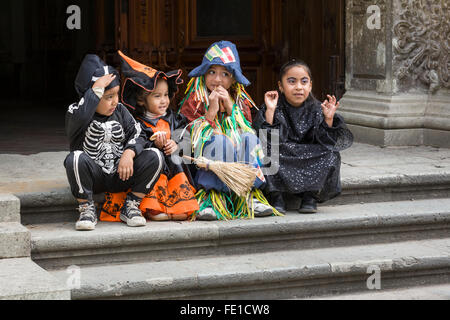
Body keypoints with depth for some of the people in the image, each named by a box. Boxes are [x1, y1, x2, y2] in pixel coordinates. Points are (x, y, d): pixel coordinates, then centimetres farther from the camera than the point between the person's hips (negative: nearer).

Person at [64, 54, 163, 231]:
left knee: (153, 158, -18)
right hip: (93, 176, -3)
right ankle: (87, 209, -16)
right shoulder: (75, 112, -7)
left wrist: (129, 153, -20)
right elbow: (81, 117, -33)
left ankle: (131, 206, -4)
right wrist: (97, 88, -29)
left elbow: (137, 134, 1)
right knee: (76, 158, -35)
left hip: (118, 176, 4)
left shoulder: (120, 111, 7)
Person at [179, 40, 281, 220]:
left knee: (248, 138, -23)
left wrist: (230, 108, -8)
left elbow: (247, 130, 2)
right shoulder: (193, 102, 2)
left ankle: (248, 198, -25)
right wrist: (211, 111, -13)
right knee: (219, 140, -32)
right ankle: (211, 199, -36)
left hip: (238, 161, 4)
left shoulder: (241, 101, 14)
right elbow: (191, 137, -8)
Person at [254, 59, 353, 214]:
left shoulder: (316, 110, 1)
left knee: (331, 155, -21)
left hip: (310, 163, 2)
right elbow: (267, 139, -19)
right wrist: (270, 111, -27)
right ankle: (276, 197, -17)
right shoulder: (274, 109, -6)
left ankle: (310, 196, -11)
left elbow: (326, 143, -5)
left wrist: (329, 119, -18)